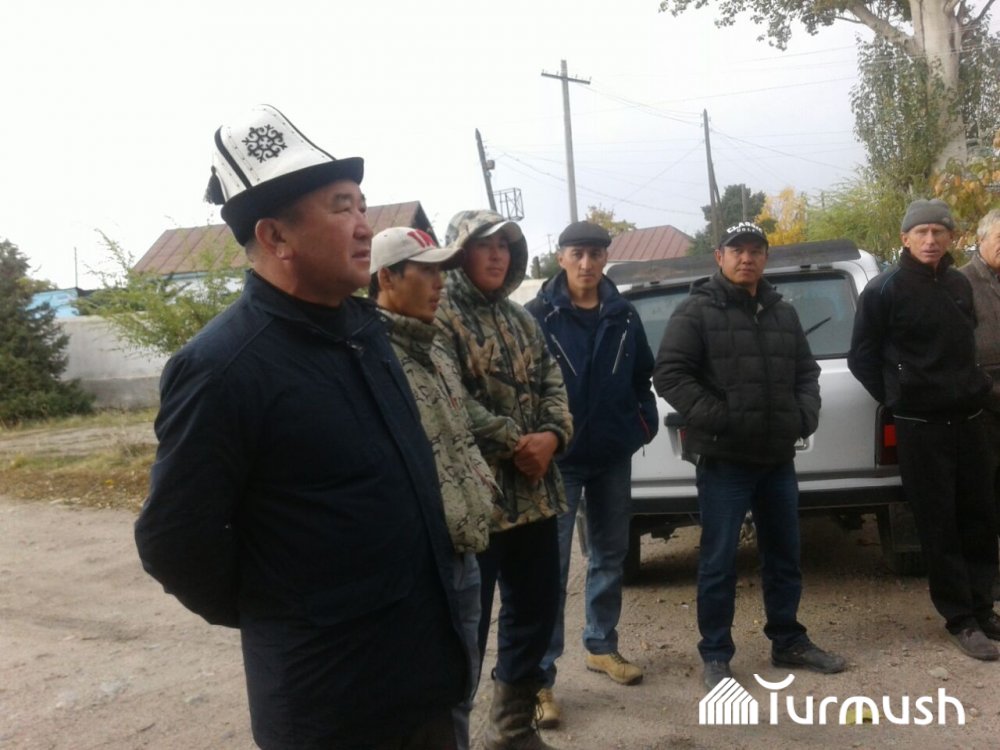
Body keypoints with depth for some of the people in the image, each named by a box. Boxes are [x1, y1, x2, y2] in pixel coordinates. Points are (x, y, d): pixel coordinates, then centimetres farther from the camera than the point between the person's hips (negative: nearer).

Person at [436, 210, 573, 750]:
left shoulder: (521, 319, 17)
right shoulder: (440, 316, -8)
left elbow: (551, 383, 13)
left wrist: (552, 435, -7)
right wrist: (509, 446, -17)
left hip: (534, 490, 8)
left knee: (536, 607, 16)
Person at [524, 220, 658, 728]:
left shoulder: (624, 316, 6)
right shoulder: (537, 317, -7)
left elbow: (641, 376, 12)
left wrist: (645, 422, 1)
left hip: (613, 456, 5)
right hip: (558, 459, -5)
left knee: (610, 553, 16)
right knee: (551, 565, -5)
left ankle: (601, 646, 34)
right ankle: (539, 676, 1)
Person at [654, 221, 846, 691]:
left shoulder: (783, 313, 15)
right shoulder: (697, 311, -5)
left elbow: (806, 371, 22)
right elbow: (669, 374, -12)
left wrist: (805, 415, 4)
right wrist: (714, 418, -20)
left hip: (778, 458, 6)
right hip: (723, 460, -6)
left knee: (784, 556, 16)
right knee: (719, 561, 1)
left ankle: (788, 642, 32)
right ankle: (715, 655, 13)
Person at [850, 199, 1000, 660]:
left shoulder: (959, 285, 10)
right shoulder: (885, 290, -7)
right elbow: (862, 357, -3)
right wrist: (896, 398, -2)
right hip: (920, 426, -5)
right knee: (939, 526, 1)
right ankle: (962, 620, 11)